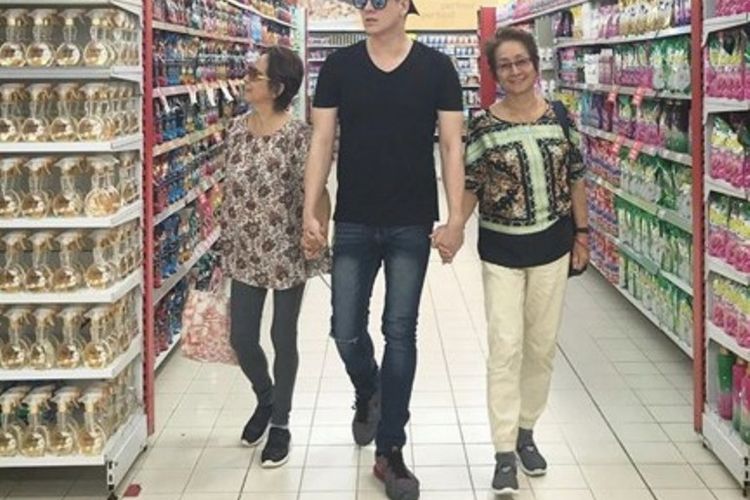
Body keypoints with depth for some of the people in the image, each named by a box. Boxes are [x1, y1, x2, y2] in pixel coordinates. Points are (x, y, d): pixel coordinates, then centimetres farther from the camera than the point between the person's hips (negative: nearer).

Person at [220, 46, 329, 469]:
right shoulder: (238, 130, 3)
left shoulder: (297, 135, -14)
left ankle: (280, 423, 25)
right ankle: (265, 399, 39)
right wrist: (225, 244, 13)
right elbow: (231, 192, 10)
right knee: (241, 338, 10)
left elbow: (315, 192, -13)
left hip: (286, 254, -5)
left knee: (283, 339, 8)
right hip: (245, 253, 5)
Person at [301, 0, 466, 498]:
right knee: (346, 331, 5)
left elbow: (451, 145, -2)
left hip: (412, 225, -1)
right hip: (353, 224, 2)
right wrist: (310, 214, -5)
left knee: (401, 333, 2)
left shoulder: (437, 68, -2)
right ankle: (367, 392, 40)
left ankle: (390, 451, 13)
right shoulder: (339, 67, 2)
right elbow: (322, 142, 2)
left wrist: (456, 218, -10)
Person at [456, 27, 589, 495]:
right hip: (501, 250, -2)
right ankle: (504, 453, 1)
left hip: (551, 245, 2)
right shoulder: (483, 126, -7)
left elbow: (575, 178, 5)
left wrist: (582, 234, 6)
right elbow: (471, 187, -4)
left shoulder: (559, 116, -1)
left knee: (542, 346, 11)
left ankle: (526, 432, 30)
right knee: (505, 348, -4)